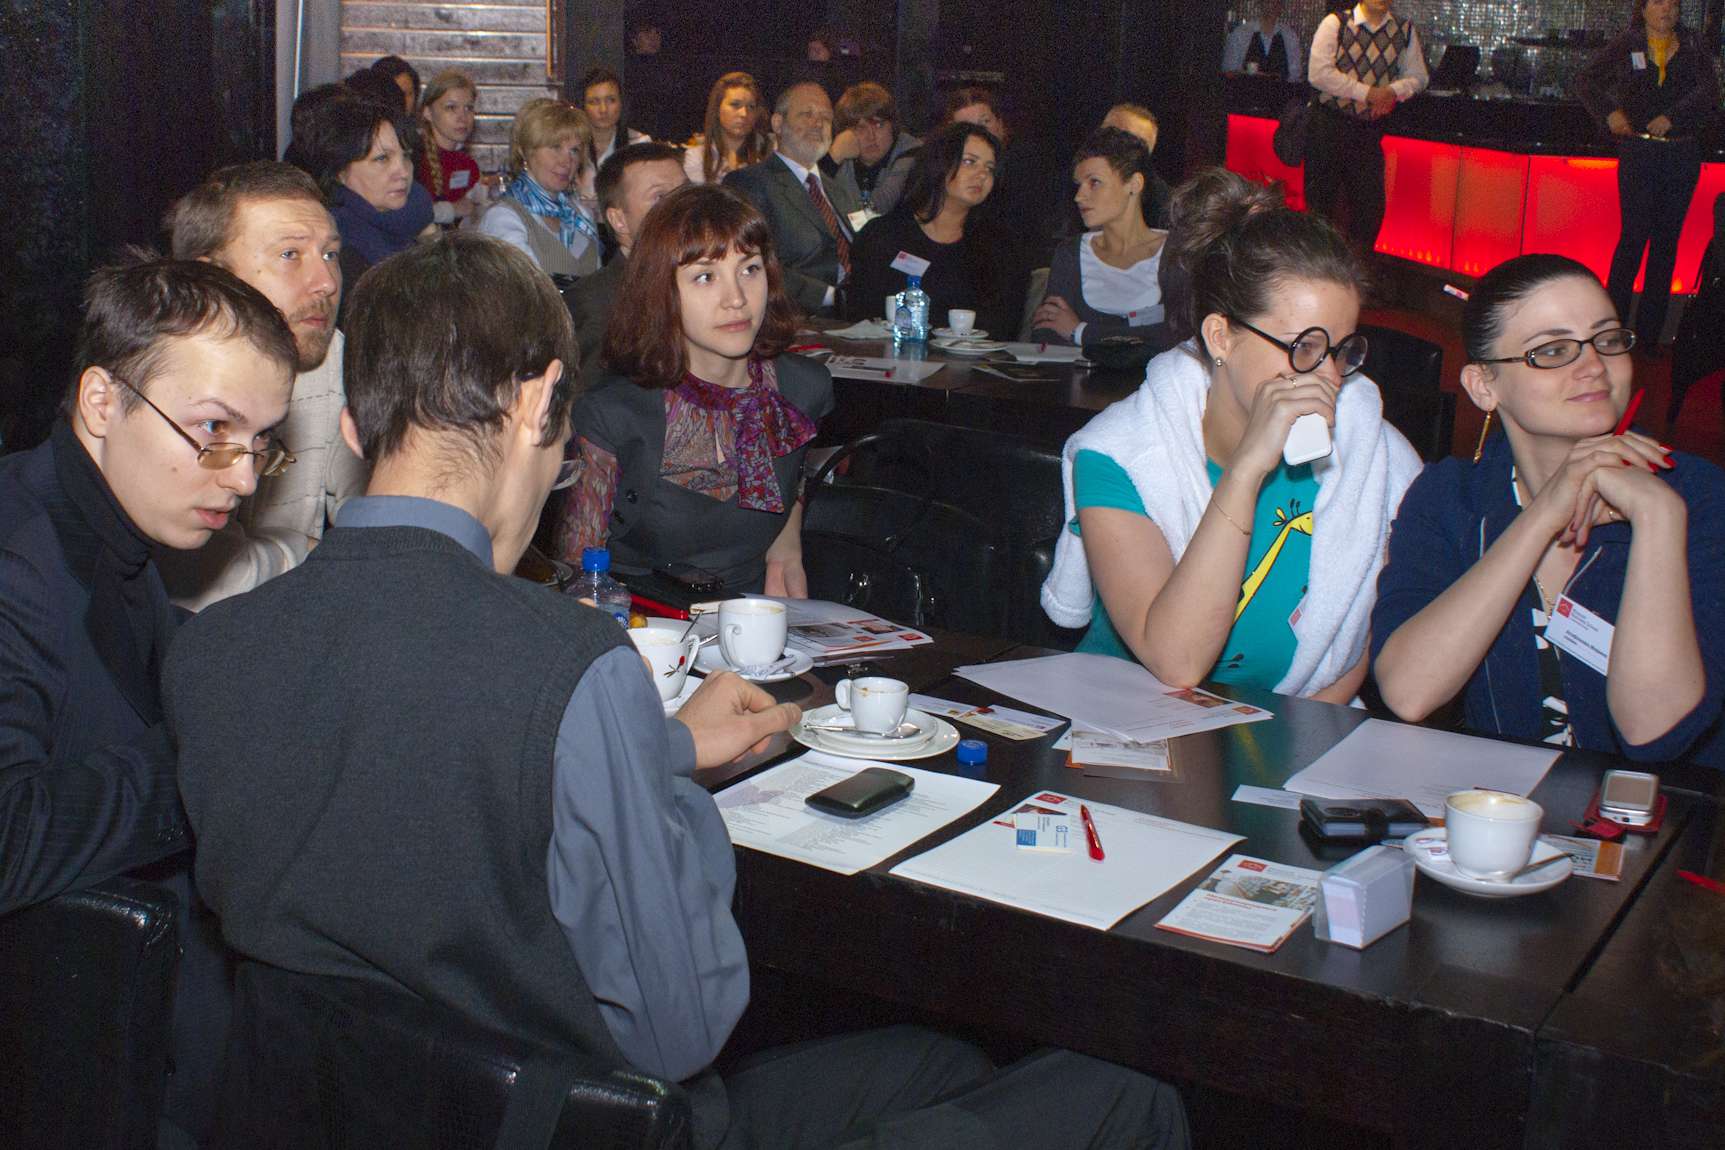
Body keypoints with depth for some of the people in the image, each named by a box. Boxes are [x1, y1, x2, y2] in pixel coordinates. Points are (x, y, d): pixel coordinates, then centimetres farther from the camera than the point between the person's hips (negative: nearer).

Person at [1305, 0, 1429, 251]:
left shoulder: (1405, 30, 6)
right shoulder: (1335, 24, -6)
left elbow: (1417, 76, 13)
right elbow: (1319, 73, -15)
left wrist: (1394, 91, -10)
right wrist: (1368, 93, -16)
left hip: (1371, 127, 3)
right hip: (1330, 124, -3)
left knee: (1371, 206, 3)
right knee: (1321, 201, 3)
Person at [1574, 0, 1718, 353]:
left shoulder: (1694, 46, 8)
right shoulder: (1626, 45, 6)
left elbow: (1709, 91, -4)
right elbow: (1586, 80, 5)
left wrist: (1671, 117, -19)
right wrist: (1610, 112, -12)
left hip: (1683, 155, 2)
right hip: (1638, 152, -2)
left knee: (1666, 240, 3)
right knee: (1635, 234, -9)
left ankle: (1649, 332, 8)